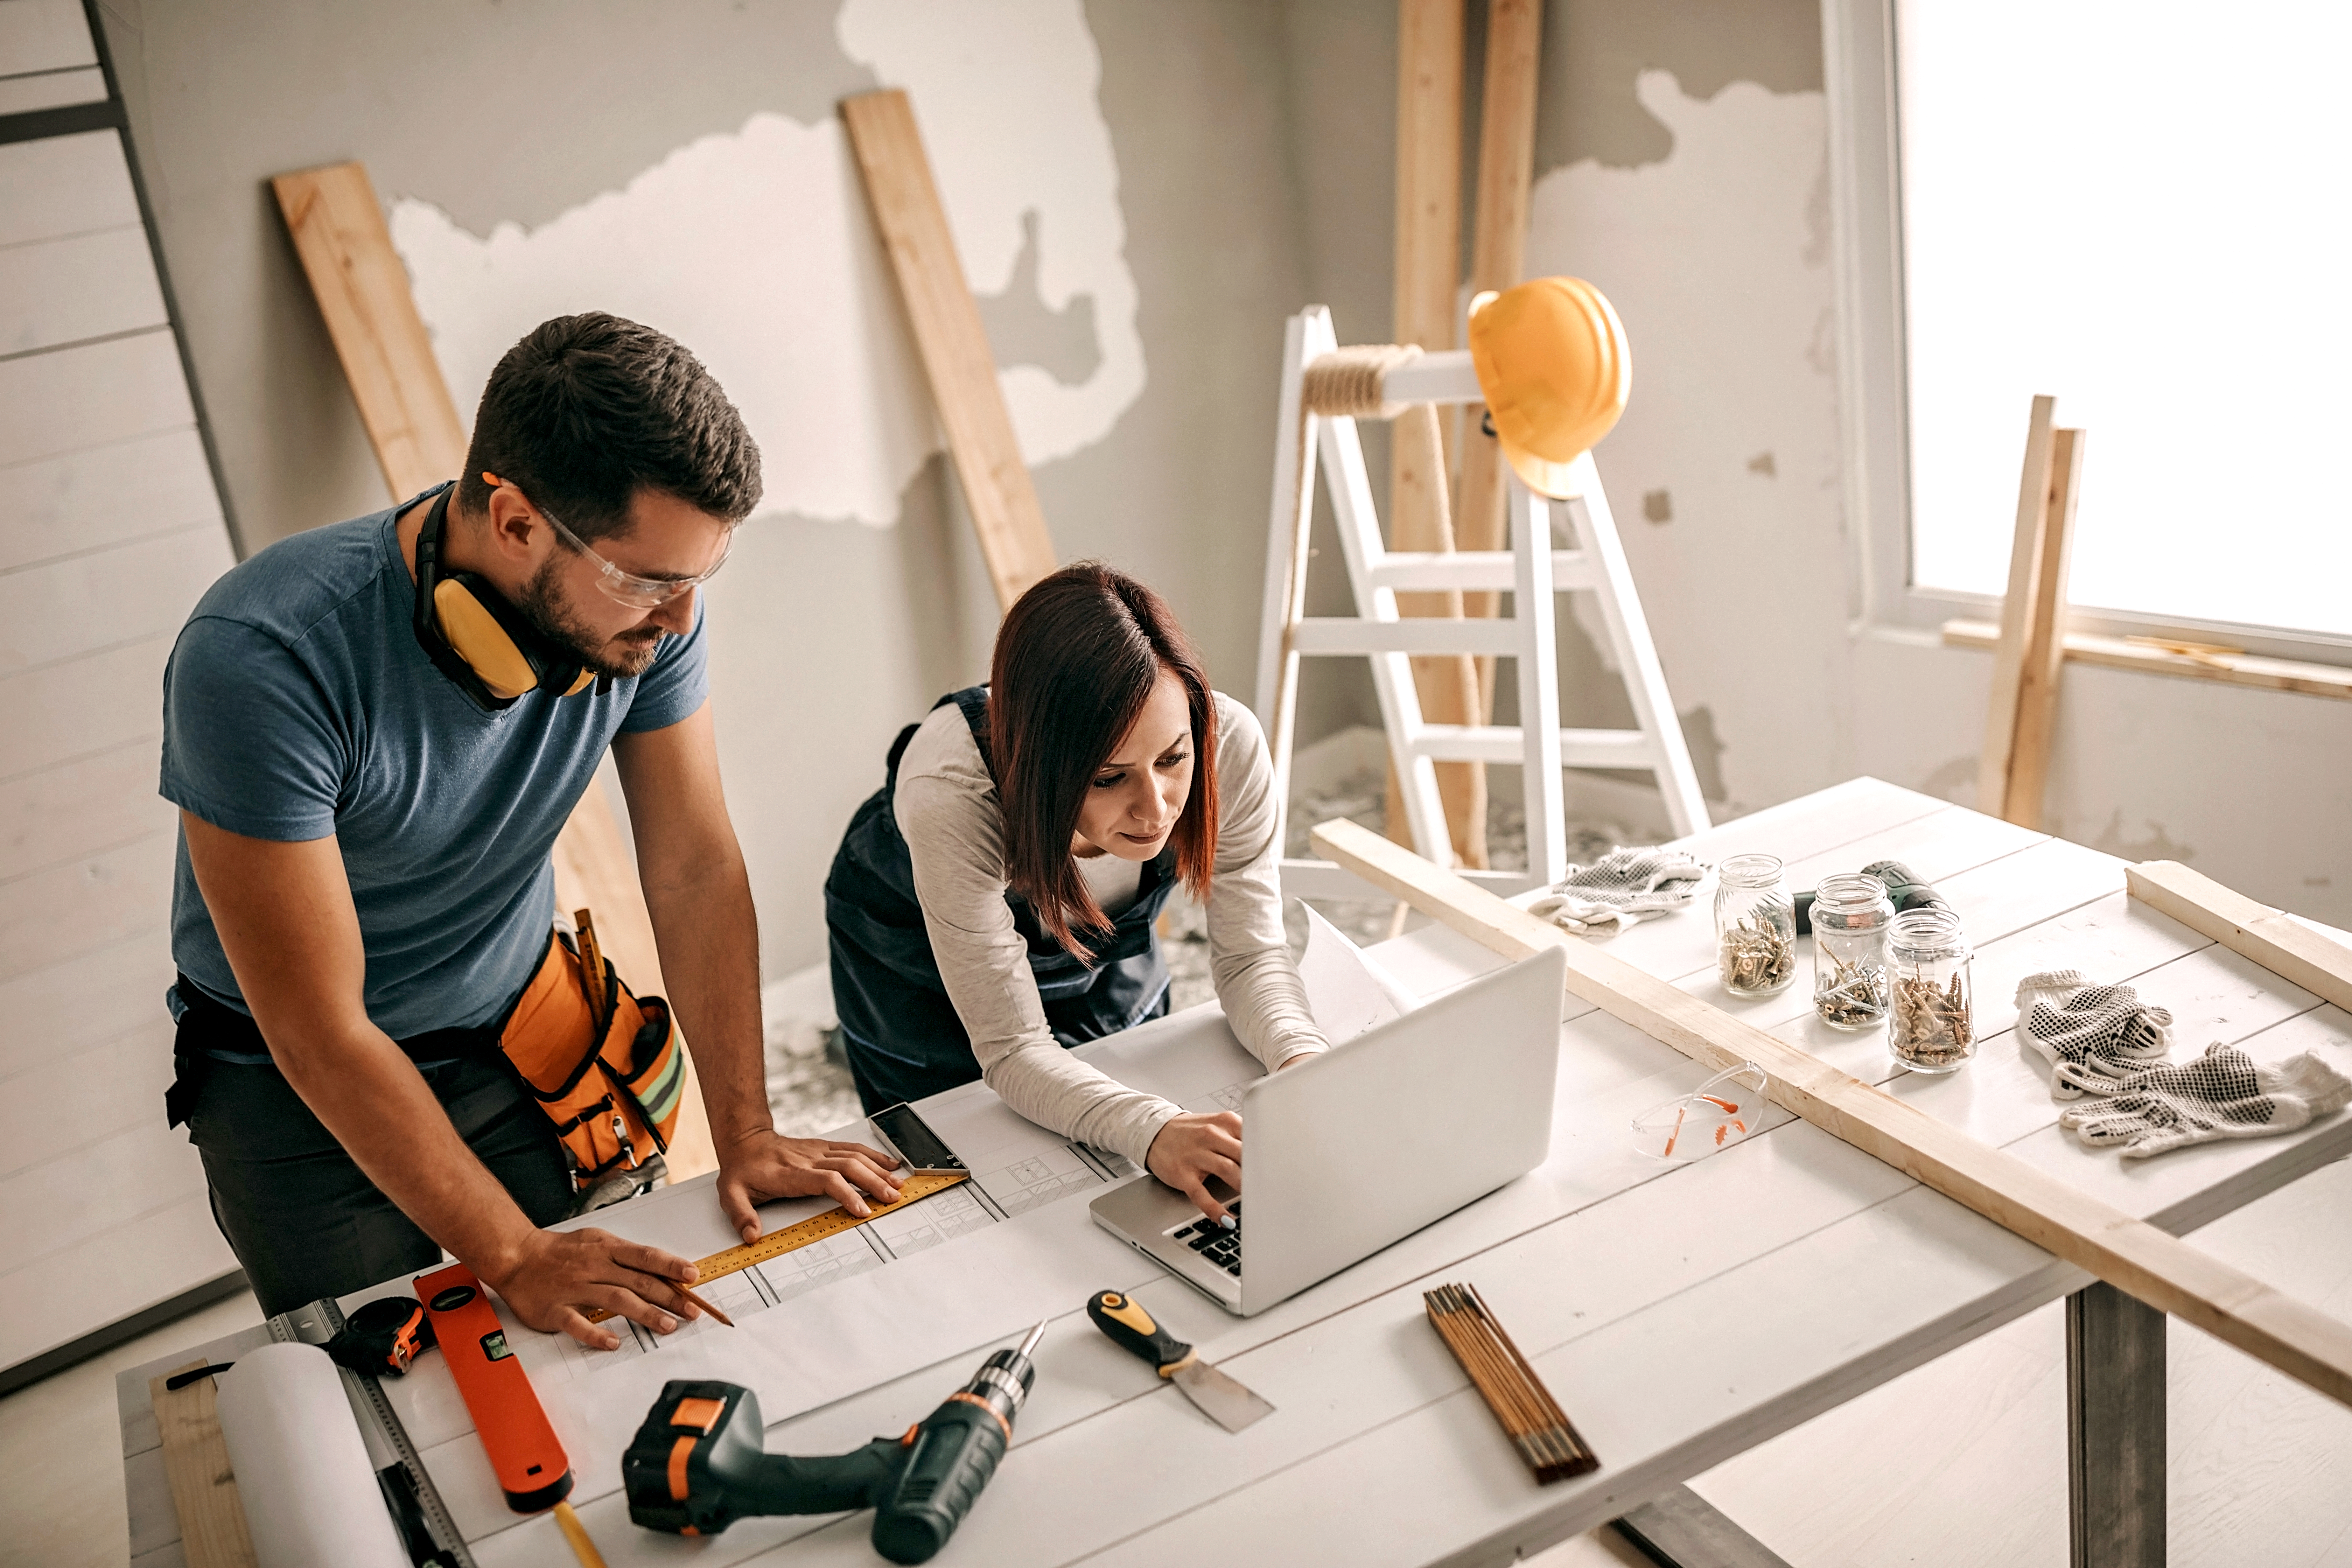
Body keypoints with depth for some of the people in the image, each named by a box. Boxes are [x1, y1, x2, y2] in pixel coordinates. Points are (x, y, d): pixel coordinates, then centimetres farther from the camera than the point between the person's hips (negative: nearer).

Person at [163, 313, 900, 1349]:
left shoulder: (642, 597, -21)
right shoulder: (260, 661, -34)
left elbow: (696, 870, -11)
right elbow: (322, 1034, -29)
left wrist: (745, 1133, -15)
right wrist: (515, 1257, -27)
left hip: (522, 1031, 4)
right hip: (302, 1086, -3)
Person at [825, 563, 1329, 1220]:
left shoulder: (1229, 746, -36)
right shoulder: (952, 791, -44)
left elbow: (1249, 954, -21)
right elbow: (1012, 1048, -37)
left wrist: (1304, 1064, -42)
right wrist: (1154, 1133, -55)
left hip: (1103, 945, 3)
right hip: (915, 952, -3)